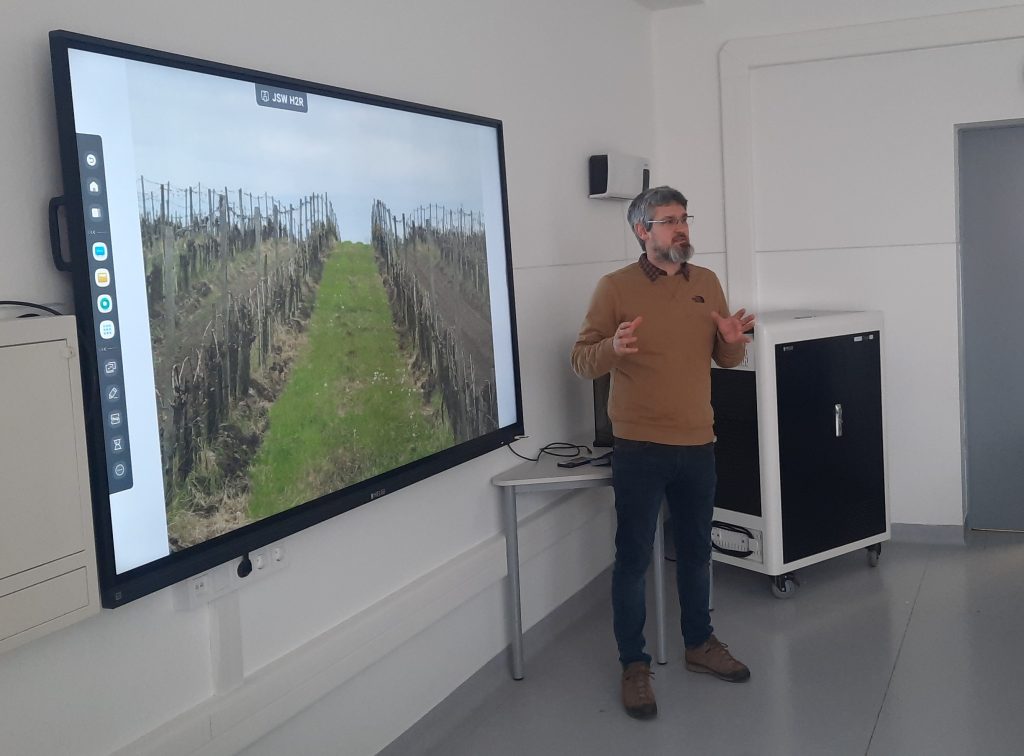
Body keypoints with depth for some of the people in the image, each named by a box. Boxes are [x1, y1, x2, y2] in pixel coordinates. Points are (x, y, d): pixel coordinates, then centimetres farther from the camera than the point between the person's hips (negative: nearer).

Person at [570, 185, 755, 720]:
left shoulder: (707, 283, 7)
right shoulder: (615, 287, -6)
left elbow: (726, 360, 12)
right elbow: (582, 362, -8)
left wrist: (733, 342, -11)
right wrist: (613, 347, -29)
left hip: (698, 444, 5)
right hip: (639, 448, -4)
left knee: (696, 549, 18)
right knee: (633, 558, 4)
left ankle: (699, 644, 36)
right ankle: (634, 665, 17)